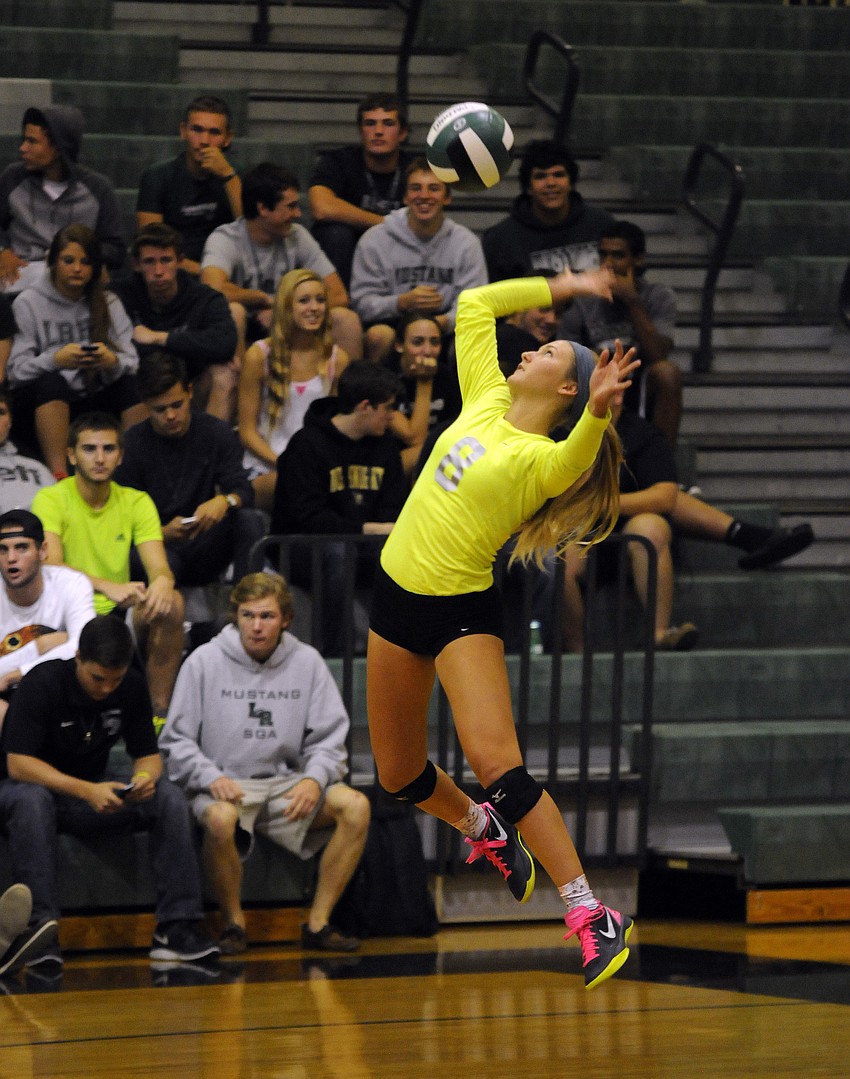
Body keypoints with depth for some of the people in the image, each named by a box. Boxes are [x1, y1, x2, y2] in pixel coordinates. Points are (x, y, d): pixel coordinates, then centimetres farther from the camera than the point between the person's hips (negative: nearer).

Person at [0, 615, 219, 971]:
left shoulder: (132, 687, -4)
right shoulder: (42, 684, -20)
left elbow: (148, 754, 2)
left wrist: (144, 777, -26)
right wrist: (85, 791, -39)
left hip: (93, 790, 5)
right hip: (32, 785, -5)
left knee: (170, 798, -19)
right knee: (31, 801, -41)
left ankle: (175, 927, -23)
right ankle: (41, 927, -42)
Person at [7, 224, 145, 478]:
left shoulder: (108, 303, 11)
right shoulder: (27, 304, 1)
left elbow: (132, 363, 0)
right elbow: (15, 370, -8)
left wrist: (113, 362, -25)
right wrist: (55, 360, -28)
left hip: (96, 399, 3)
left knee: (136, 384, -25)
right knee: (52, 381, -36)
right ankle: (58, 475, -44)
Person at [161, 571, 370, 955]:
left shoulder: (307, 662, 8)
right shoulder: (205, 661, 1)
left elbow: (329, 739, 7)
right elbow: (177, 741, 0)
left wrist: (314, 779, -14)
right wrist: (211, 777, -18)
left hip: (286, 784, 3)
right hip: (223, 785, -3)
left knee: (355, 805, -22)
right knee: (221, 819, -38)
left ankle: (318, 922, -14)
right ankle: (234, 922, -14)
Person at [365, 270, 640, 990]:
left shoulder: (547, 459, -12)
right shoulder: (486, 402, 7)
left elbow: (575, 460, -37)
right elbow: (475, 304, 16)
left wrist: (596, 413, -55)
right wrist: (560, 288, 16)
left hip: (463, 612, -7)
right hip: (398, 598, 7)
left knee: (496, 762, -24)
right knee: (399, 776, 15)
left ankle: (591, 914, -22)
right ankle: (484, 830, 46)